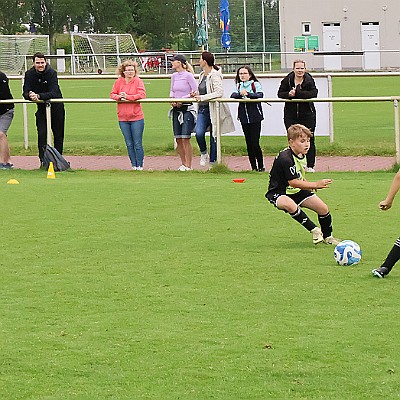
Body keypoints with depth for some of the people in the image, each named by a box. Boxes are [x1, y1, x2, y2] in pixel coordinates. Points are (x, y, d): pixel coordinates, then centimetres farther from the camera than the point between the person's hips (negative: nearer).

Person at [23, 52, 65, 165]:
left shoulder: (52, 73, -20)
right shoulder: (29, 74, -9)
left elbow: (54, 93, -29)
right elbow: (25, 93, -12)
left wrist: (38, 96, -43)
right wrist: (30, 95, -36)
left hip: (56, 106, -2)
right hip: (41, 108, 2)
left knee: (58, 134, 8)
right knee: (42, 134, -13)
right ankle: (43, 159, -11)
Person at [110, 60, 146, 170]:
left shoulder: (138, 81, -3)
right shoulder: (118, 82, 6)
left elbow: (142, 95, -14)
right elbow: (112, 94, 8)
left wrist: (127, 97, -17)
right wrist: (119, 97, -13)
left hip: (136, 117, -3)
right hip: (123, 118, 3)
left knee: (137, 144, -2)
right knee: (129, 144, 7)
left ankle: (140, 165, 6)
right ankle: (134, 165, 15)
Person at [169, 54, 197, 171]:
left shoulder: (188, 75, -9)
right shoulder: (174, 76, 11)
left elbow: (195, 91, -10)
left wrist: (183, 99, -14)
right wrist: (172, 99, -2)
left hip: (187, 108, -7)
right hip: (176, 109, 7)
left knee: (185, 138, -9)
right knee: (178, 139, 6)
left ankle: (188, 165, -4)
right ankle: (183, 163, 16)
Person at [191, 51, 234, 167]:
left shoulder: (214, 75, -12)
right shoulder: (202, 75, 13)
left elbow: (219, 92, -23)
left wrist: (202, 97, -24)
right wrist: (196, 94, 5)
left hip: (213, 109, -6)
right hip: (202, 109, 6)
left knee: (213, 136, 1)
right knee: (199, 133, -13)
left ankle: (213, 161, 8)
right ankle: (203, 153, 11)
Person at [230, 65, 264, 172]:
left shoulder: (255, 84, -1)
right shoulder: (239, 85, 13)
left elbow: (260, 95, -18)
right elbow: (233, 95, -2)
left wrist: (248, 94, -30)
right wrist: (240, 93, -22)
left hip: (255, 117, -5)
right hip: (244, 117, 5)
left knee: (255, 143, -9)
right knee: (249, 143, 6)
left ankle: (261, 166, 2)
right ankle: (253, 167, 12)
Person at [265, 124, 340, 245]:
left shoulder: (301, 155, 3)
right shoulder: (285, 158, -27)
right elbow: (293, 182, -30)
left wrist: (307, 184, 4)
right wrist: (315, 185, -32)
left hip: (297, 190, 8)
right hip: (278, 192, -8)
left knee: (323, 208, 0)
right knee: (291, 205, -41)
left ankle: (328, 237, 26)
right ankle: (314, 230, -27)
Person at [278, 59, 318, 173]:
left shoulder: (309, 80, -7)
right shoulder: (287, 80, -2)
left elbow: (313, 93, -21)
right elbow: (280, 93, 1)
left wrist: (297, 93, -25)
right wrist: (289, 94, -20)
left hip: (307, 115, -2)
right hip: (291, 115, 2)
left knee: (309, 139, 0)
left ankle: (310, 165, 8)